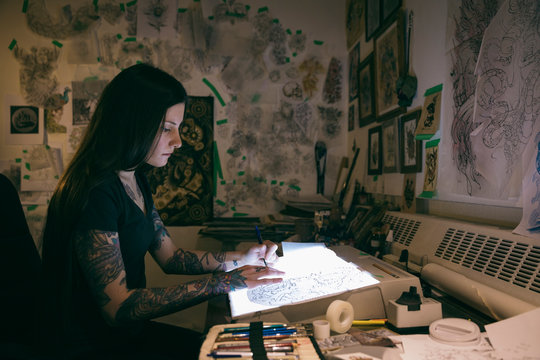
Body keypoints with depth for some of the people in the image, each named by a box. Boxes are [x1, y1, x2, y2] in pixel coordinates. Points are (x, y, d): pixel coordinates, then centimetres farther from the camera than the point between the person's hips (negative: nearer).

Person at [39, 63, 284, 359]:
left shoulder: (135, 182, 5)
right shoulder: (95, 193, -26)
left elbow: (169, 257, 10)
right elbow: (118, 308, -27)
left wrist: (242, 258, -1)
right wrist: (223, 282, -27)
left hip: (127, 332, 8)